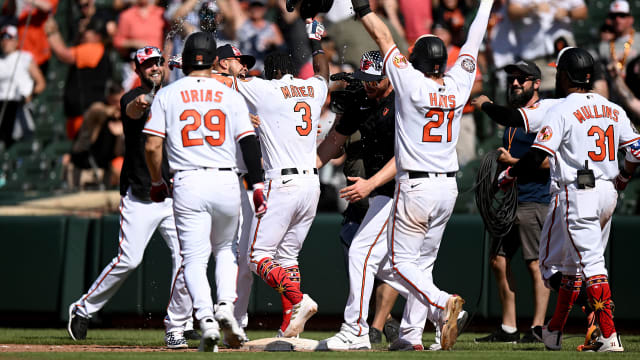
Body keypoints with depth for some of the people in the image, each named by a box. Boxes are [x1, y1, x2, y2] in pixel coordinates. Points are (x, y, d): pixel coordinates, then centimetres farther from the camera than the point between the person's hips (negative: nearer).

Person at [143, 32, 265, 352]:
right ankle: (226, 304, 0)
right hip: (226, 182, 2)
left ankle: (206, 319, -20)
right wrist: (257, 188, 0)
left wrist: (157, 182, 13)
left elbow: (152, 146, -1)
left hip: (188, 183, -2)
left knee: (194, 257, 0)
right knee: (225, 248, 22)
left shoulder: (167, 95, 4)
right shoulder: (231, 97, 8)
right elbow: (249, 144, 0)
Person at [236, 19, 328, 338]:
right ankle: (290, 325, 7)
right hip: (312, 183, 7)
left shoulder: (265, 90, -6)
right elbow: (323, 71, 35)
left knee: (257, 255, -2)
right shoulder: (314, 88, 11)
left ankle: (297, 300, -22)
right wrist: (315, 43, 48)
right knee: (287, 255, 15)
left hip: (282, 184, -7)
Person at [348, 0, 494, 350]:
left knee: (403, 261, 0)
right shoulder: (458, 85, 0)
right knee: (423, 261, 14)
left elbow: (385, 39, -5)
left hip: (415, 187, -5)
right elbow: (472, 43, 13)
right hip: (448, 187, 6)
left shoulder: (411, 82, -12)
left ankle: (442, 303, -24)